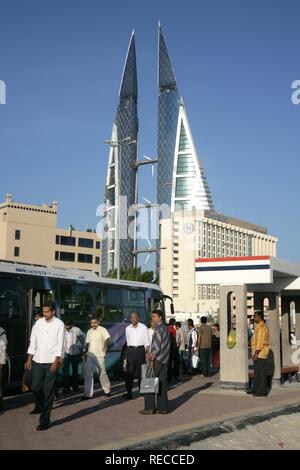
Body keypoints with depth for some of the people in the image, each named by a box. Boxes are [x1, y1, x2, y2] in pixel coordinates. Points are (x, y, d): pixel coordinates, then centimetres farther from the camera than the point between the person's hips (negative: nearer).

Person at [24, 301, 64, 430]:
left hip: (51, 362, -4)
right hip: (37, 361, 4)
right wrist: (29, 359, 5)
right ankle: (42, 408, 31)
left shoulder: (59, 324, -5)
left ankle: (44, 420, 7)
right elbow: (33, 342, 10)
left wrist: (56, 362, -14)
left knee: (49, 392, 0)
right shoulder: (38, 323, 7)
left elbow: (60, 344, -8)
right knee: (35, 388, 3)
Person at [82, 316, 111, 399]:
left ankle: (107, 390, 22)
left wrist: (105, 347, -21)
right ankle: (88, 393, 3)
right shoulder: (89, 331, 14)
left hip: (99, 355, -5)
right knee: (88, 373, 0)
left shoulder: (102, 330, -5)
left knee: (102, 373, 4)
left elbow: (107, 339, -17)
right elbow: (87, 343, 18)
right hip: (89, 355, 5)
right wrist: (85, 353, 11)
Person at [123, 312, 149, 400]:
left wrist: (147, 352, -7)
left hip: (140, 350, -2)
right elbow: (128, 341, 14)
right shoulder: (128, 329, 10)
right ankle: (129, 392, -5)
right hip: (130, 350, 2)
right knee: (129, 373, -5)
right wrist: (127, 353, 13)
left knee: (141, 372, 4)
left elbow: (147, 341, 1)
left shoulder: (143, 327, 1)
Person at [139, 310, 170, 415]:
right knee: (162, 383, 9)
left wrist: (152, 359, -16)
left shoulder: (159, 329, -13)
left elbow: (156, 346, -18)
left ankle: (149, 408, -2)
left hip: (157, 359, -9)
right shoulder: (165, 328, 15)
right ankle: (162, 407, 9)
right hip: (164, 359, 9)